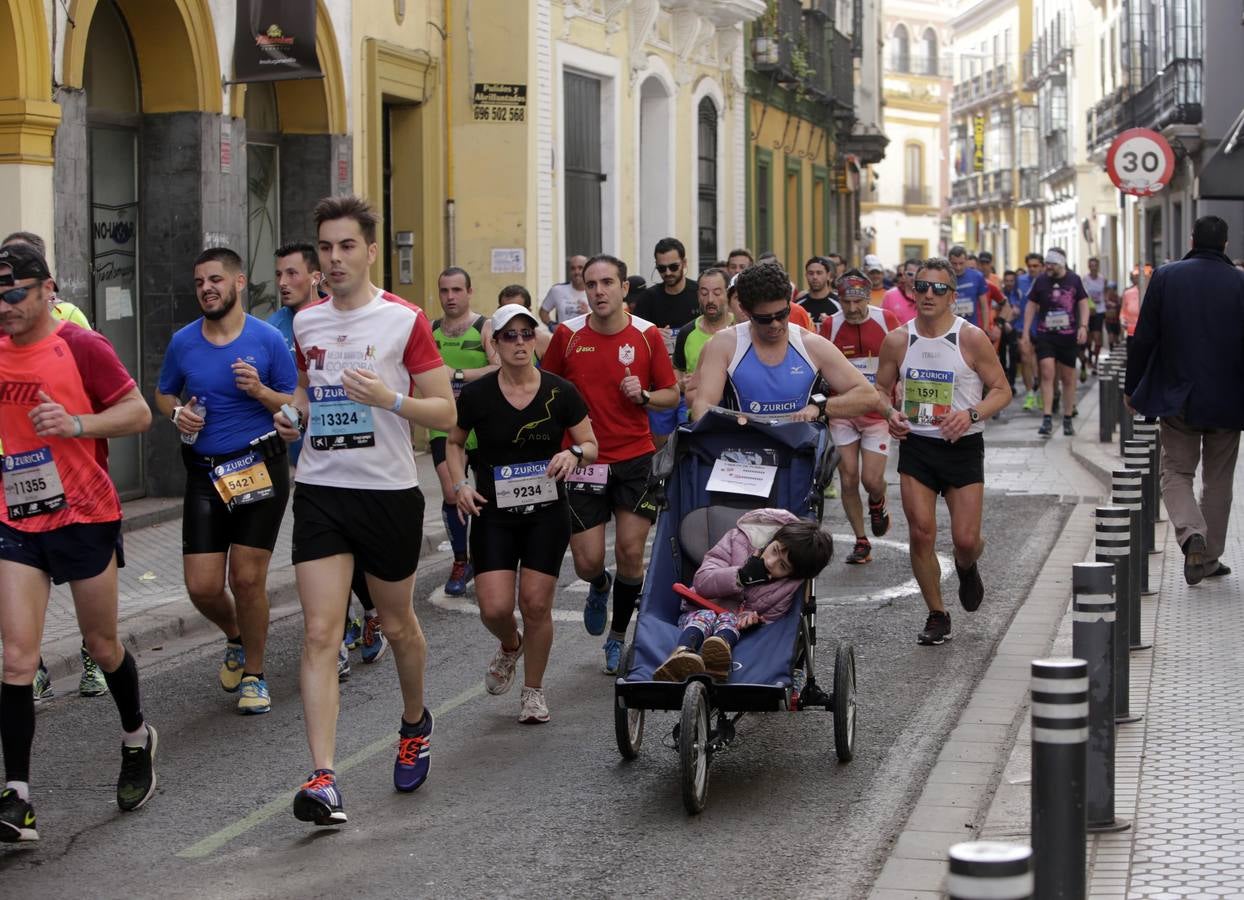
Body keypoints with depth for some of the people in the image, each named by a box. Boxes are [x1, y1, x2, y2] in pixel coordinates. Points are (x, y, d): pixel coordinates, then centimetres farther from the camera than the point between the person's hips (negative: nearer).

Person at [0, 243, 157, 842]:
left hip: (86, 518, -3)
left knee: (102, 647, 13)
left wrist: (78, 424, -24)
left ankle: (137, 738, 41)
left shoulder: (81, 347, -9)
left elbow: (139, 413, -9)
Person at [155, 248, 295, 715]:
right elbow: (163, 393, 19)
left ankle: (253, 674, 17)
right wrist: (178, 413, -3)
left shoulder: (267, 339, -5)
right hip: (205, 473, 3)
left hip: (260, 468, -3)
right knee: (202, 587, -3)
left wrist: (260, 391, -19)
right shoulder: (183, 342, 4)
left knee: (248, 579, -3)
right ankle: (236, 637, 32)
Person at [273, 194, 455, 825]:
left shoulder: (405, 320, -6)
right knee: (320, 632, -10)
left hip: (389, 492, -2)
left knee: (397, 625, 15)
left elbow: (446, 413, -5)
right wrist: (293, 413, 4)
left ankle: (415, 725, 44)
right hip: (321, 491, 3)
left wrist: (389, 398, -22)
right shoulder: (306, 323, 8)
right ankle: (323, 780, -14)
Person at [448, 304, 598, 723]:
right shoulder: (476, 394, -5)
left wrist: (574, 454, -17)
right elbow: (454, 442, 11)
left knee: (536, 604, -2)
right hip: (493, 514, 0)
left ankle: (533, 690, 19)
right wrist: (459, 484, -5)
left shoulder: (560, 392, -4)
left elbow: (591, 445, 5)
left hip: (546, 514, 0)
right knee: (495, 607, -9)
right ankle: (509, 646, 29)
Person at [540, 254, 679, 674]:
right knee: (587, 562, -3)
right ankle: (600, 588, 36)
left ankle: (617, 638, 18)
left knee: (630, 552, -4)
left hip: (635, 458, 0)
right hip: (584, 461, 0)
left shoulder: (647, 335, -2)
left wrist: (644, 396, -14)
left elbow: (671, 395, 6)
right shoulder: (567, 335, -2)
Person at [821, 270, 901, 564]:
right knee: (848, 479, 0)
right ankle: (861, 542, 15)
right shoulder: (830, 326, -4)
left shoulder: (886, 320, -6)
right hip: (842, 413, 1)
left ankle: (877, 504, 29)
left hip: (878, 412, -1)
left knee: (872, 479, -8)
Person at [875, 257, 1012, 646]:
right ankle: (936, 616, 11)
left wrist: (971, 414, -21)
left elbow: (1002, 390, -3)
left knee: (966, 538, -3)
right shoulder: (898, 340, 0)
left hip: (962, 446, -2)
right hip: (915, 445, 2)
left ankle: (967, 567, 36)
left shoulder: (972, 338, -8)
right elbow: (880, 388, 13)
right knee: (921, 533, -5)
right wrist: (890, 416, -8)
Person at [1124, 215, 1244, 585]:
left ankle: (1191, 534, -15)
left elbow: (1144, 337, -3)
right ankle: (1211, 557, 20)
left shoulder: (1165, 277, -5)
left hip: (1178, 397, -1)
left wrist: (1131, 387, 6)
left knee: (1176, 471, 10)